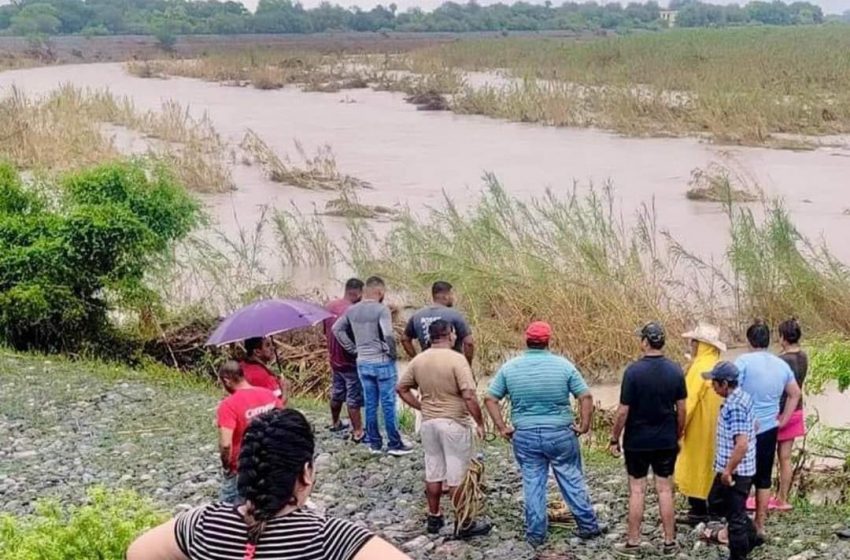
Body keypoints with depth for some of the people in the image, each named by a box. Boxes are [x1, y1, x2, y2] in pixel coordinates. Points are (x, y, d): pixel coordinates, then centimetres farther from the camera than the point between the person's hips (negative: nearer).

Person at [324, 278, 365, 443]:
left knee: (337, 393, 23)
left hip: (334, 359, 8)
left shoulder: (329, 306, -1)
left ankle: (335, 423, 39)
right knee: (354, 398, 2)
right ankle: (357, 432, 9)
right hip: (350, 361, -7)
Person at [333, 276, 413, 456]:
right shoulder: (381, 309, -15)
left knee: (370, 404, 12)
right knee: (388, 404, 2)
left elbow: (336, 329, 11)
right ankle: (394, 444, 9)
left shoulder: (352, 310, 5)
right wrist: (392, 353, -8)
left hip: (362, 363, 6)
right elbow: (388, 335, -24)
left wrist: (353, 349, 11)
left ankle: (375, 443, 18)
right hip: (382, 362, -6)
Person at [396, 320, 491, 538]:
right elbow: (469, 396, -22)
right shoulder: (456, 360, -17)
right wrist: (479, 422, -12)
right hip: (454, 424, -6)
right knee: (458, 475, 3)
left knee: (433, 472, 16)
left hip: (429, 423, 6)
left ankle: (434, 518, 26)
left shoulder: (418, 360, 2)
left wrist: (422, 407, 12)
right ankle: (464, 524, 11)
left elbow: (402, 389, 10)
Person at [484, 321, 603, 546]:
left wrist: (502, 427, 2)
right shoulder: (563, 365, -7)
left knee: (533, 484, 11)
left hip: (525, 436, 1)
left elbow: (490, 398, -1)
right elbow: (586, 397, -9)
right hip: (560, 434, -1)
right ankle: (588, 526, 22)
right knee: (572, 480, 13)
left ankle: (536, 534, 17)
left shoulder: (510, 367, -2)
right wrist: (584, 425, 0)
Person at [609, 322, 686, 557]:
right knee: (665, 490, 10)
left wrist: (614, 439, -2)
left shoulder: (634, 371, -16)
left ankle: (633, 543, 13)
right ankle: (669, 542, 15)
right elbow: (682, 409, 2)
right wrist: (678, 435, 16)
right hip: (666, 441, 3)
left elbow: (623, 411, -13)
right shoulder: (675, 371, -4)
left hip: (637, 441, -3)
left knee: (637, 491, 5)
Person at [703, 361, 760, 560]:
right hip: (741, 468, 10)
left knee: (735, 514, 4)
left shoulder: (734, 406, -25)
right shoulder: (743, 397, 6)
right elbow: (754, 426, 19)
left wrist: (728, 470, -21)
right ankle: (751, 536, 36)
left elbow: (742, 444, -31)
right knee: (717, 502, 26)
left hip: (735, 471, -10)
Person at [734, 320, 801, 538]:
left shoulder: (744, 361, -14)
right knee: (764, 479, 14)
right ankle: (760, 526, 23)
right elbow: (795, 394, 16)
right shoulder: (782, 365, 5)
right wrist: (783, 420, 16)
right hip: (769, 430, 5)